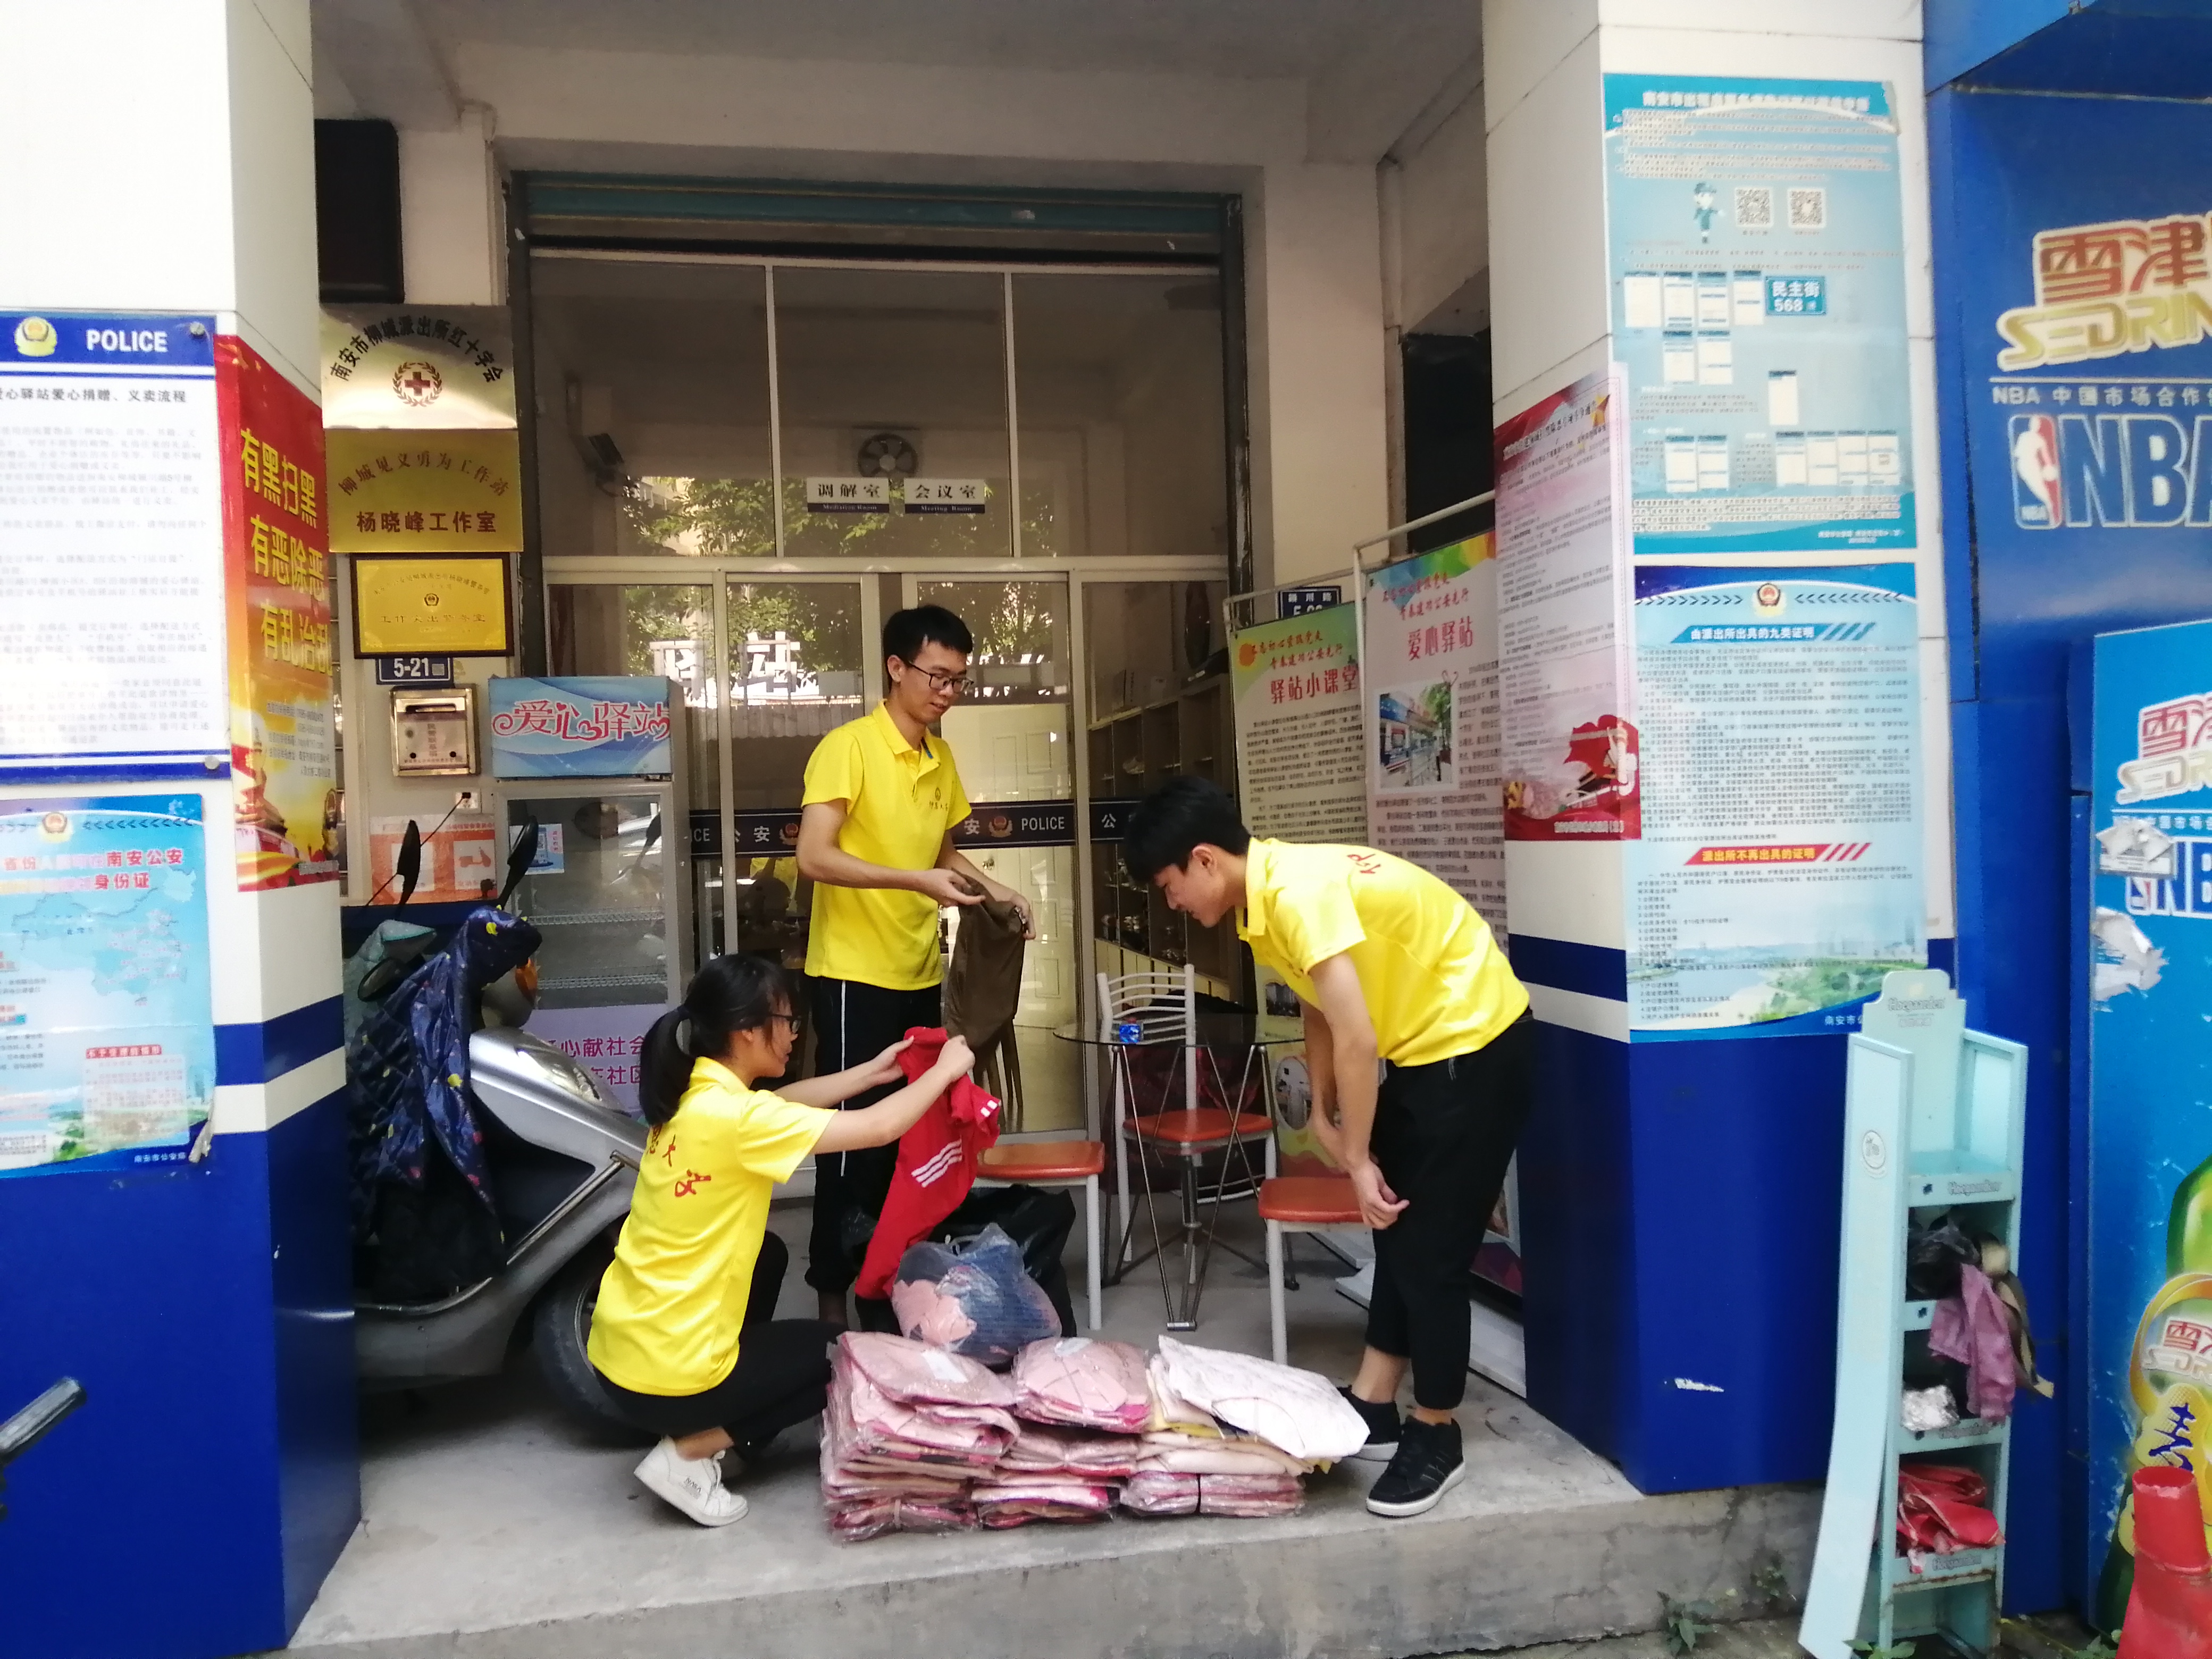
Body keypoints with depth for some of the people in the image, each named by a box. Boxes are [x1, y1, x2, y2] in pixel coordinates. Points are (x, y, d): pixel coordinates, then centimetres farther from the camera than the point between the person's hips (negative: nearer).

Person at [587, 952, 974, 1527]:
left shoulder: (694, 1094, 1)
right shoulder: (734, 1117, -23)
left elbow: (786, 1102, 20)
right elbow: (880, 1128, -19)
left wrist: (873, 1071, 17)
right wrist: (944, 1071, -3)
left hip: (616, 1350, 9)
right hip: (666, 1378, -8)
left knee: (767, 1254, 30)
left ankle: (710, 1422, 23)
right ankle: (690, 1452, 1)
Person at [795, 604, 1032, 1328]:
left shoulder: (942, 759, 11)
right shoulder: (847, 747, -12)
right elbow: (814, 857, -21)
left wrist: (1000, 893, 8)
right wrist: (917, 881, -28)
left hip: (919, 976, 7)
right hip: (854, 975, -7)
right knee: (852, 1138, 0)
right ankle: (833, 1298, 13)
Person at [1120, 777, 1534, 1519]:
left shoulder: (1299, 892, -27)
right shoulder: (1269, 894, 3)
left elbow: (1357, 1038, -26)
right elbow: (1318, 1010, 15)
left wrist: (1359, 1159, -17)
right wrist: (1323, 1114, 11)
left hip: (1475, 1043, -10)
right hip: (1429, 1046, 10)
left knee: (1430, 1248, -2)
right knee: (1396, 1230, 15)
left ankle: (1435, 1437, 14)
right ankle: (1373, 1406, 26)